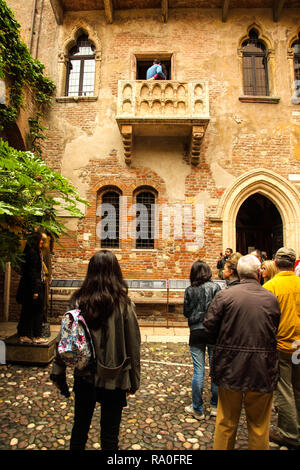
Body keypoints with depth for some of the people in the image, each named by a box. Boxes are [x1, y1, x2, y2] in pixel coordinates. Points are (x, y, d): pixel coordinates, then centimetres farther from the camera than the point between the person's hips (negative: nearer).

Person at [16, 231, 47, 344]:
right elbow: (32, 273, -20)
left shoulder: (36, 252, 13)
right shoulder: (32, 253, -17)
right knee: (36, 311, 0)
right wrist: (35, 291, -20)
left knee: (27, 312, 14)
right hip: (33, 287, -10)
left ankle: (24, 335, 22)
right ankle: (36, 336, 10)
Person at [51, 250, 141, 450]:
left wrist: (59, 370, 10)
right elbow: (133, 345, -11)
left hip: (84, 376, 3)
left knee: (80, 426, 25)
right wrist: (134, 380, 2)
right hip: (113, 379, -2)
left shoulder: (79, 302, -11)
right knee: (109, 434, 16)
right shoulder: (123, 304, -17)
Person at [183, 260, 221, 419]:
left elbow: (186, 312, 2)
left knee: (198, 370, 7)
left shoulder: (189, 290, -3)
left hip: (196, 332, 0)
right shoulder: (215, 287, -5)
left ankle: (197, 409, 18)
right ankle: (215, 406, 25)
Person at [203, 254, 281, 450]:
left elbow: (210, 327, -11)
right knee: (259, 424, 20)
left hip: (230, 367, -1)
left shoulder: (224, 295, -12)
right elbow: (275, 331, 4)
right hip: (262, 370, 1)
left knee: (226, 421, 18)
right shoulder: (272, 298, -5)